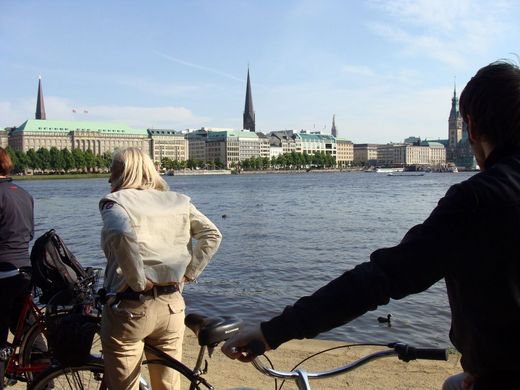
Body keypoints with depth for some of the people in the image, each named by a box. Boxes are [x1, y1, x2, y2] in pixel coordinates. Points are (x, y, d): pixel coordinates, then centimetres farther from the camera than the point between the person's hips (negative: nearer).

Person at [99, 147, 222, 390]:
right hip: (172, 305, 5)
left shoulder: (116, 201, -7)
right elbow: (212, 236, 2)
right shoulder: (177, 201, 7)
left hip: (130, 308, -5)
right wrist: (188, 273, 3)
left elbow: (122, 234, -29)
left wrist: (138, 281, -19)